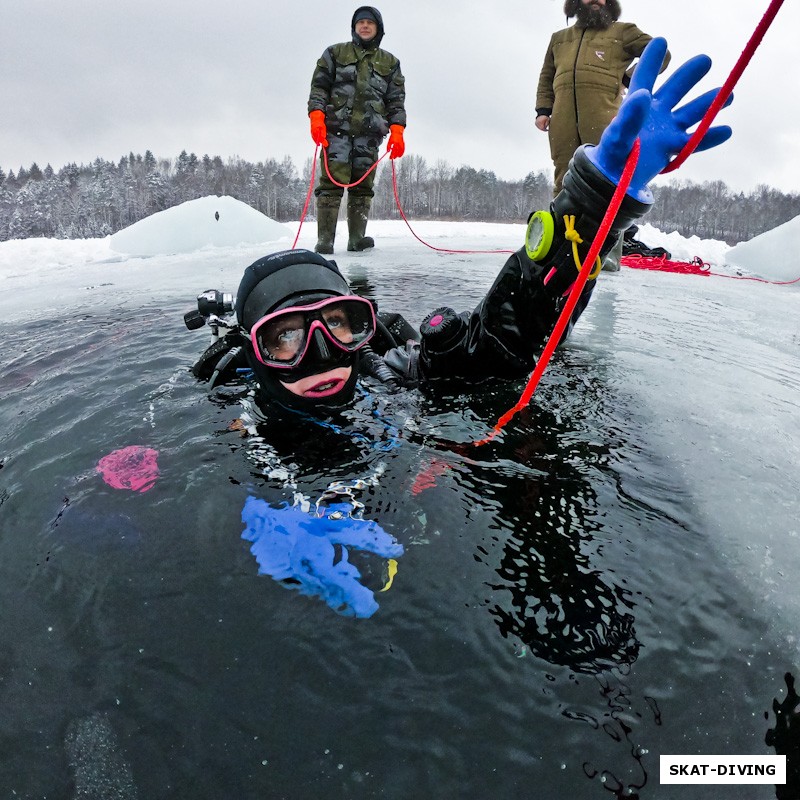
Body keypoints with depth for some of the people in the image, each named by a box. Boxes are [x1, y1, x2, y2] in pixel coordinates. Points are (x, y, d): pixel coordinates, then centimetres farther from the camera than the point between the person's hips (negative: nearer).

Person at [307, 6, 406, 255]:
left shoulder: (389, 63, 19)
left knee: (363, 186, -3)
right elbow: (319, 87, 9)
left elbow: (396, 100, 14)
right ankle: (324, 240, -15)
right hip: (337, 128, -2)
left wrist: (397, 131, -2)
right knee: (332, 183, -12)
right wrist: (316, 117, -8)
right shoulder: (335, 53, 16)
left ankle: (357, 237, -1)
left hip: (369, 132, 2)